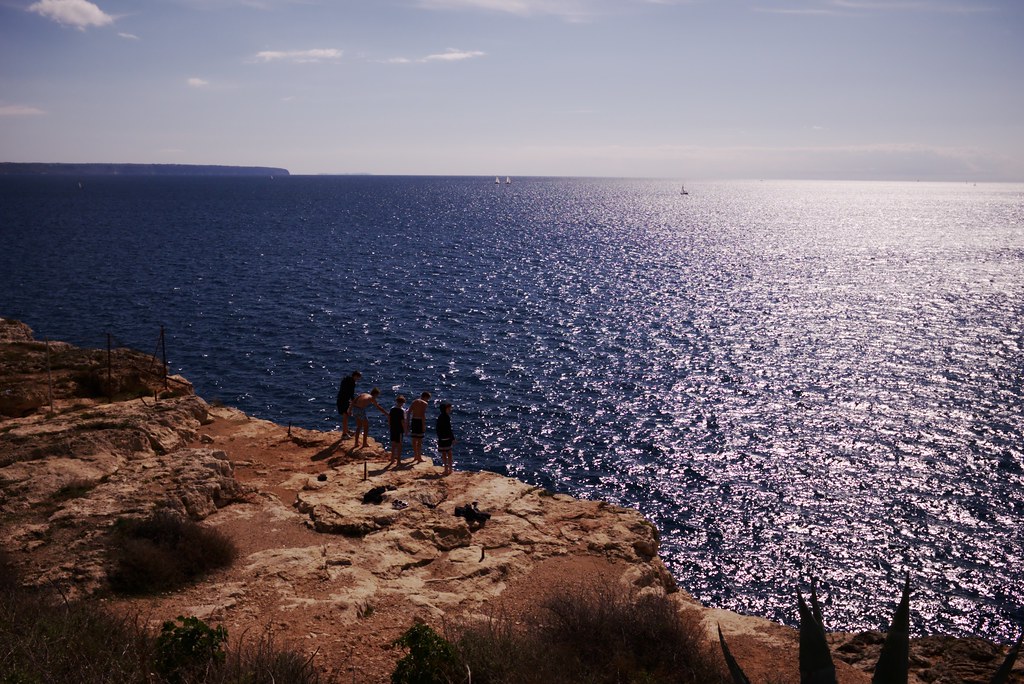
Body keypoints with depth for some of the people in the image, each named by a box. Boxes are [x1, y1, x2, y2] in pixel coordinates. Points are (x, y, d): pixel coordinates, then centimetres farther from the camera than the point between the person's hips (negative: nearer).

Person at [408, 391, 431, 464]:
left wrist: (408, 423, 12)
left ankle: (415, 456, 23)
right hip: (420, 421, -6)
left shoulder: (414, 402, 13)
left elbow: (409, 413, 9)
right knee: (420, 440, 0)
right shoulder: (425, 403, -5)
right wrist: (424, 425, -16)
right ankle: (419, 458, 2)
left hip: (413, 421, 6)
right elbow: (423, 415, -16)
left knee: (414, 440, 13)